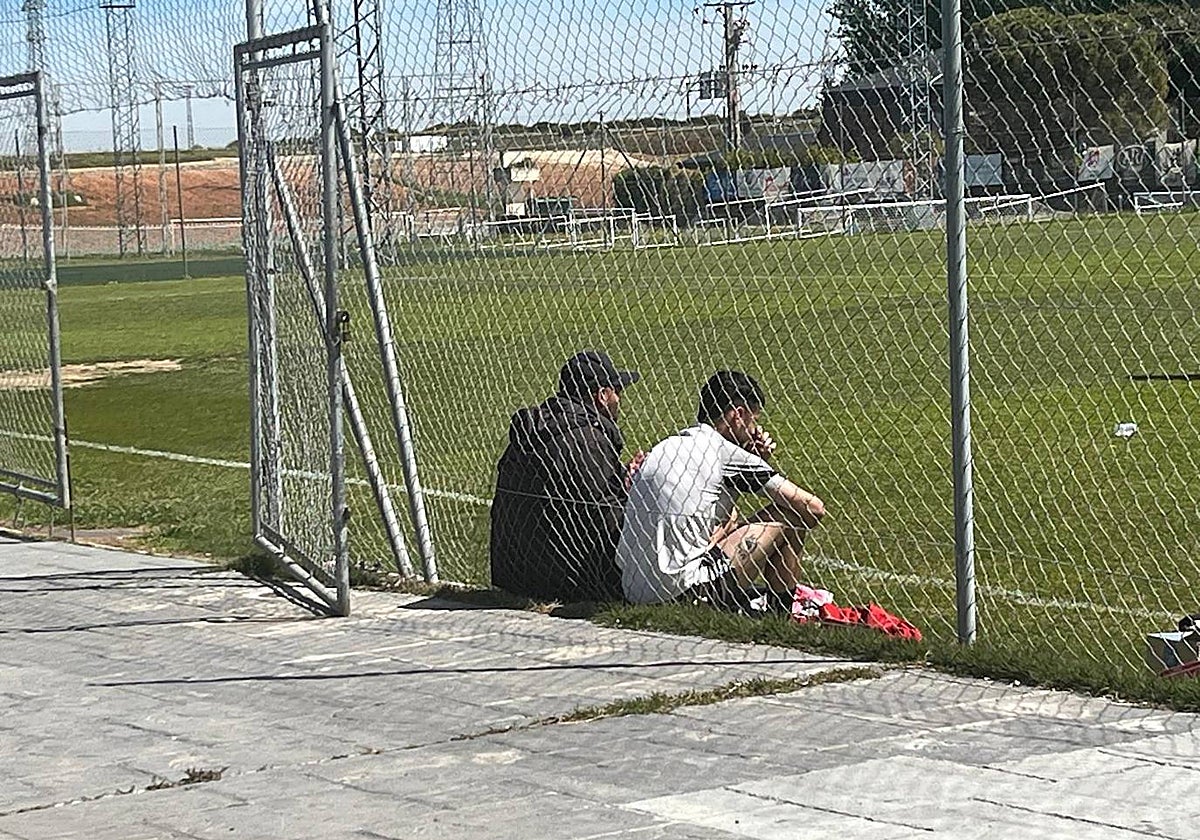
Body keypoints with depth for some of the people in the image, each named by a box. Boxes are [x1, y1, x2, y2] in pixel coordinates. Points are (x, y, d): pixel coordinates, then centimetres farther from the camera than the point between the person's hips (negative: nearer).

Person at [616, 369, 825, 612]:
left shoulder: (666, 447, 18)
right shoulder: (726, 453, -5)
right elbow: (814, 508, -4)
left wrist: (757, 462, 19)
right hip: (682, 590, -8)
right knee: (787, 516, 2)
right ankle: (781, 614, 14)